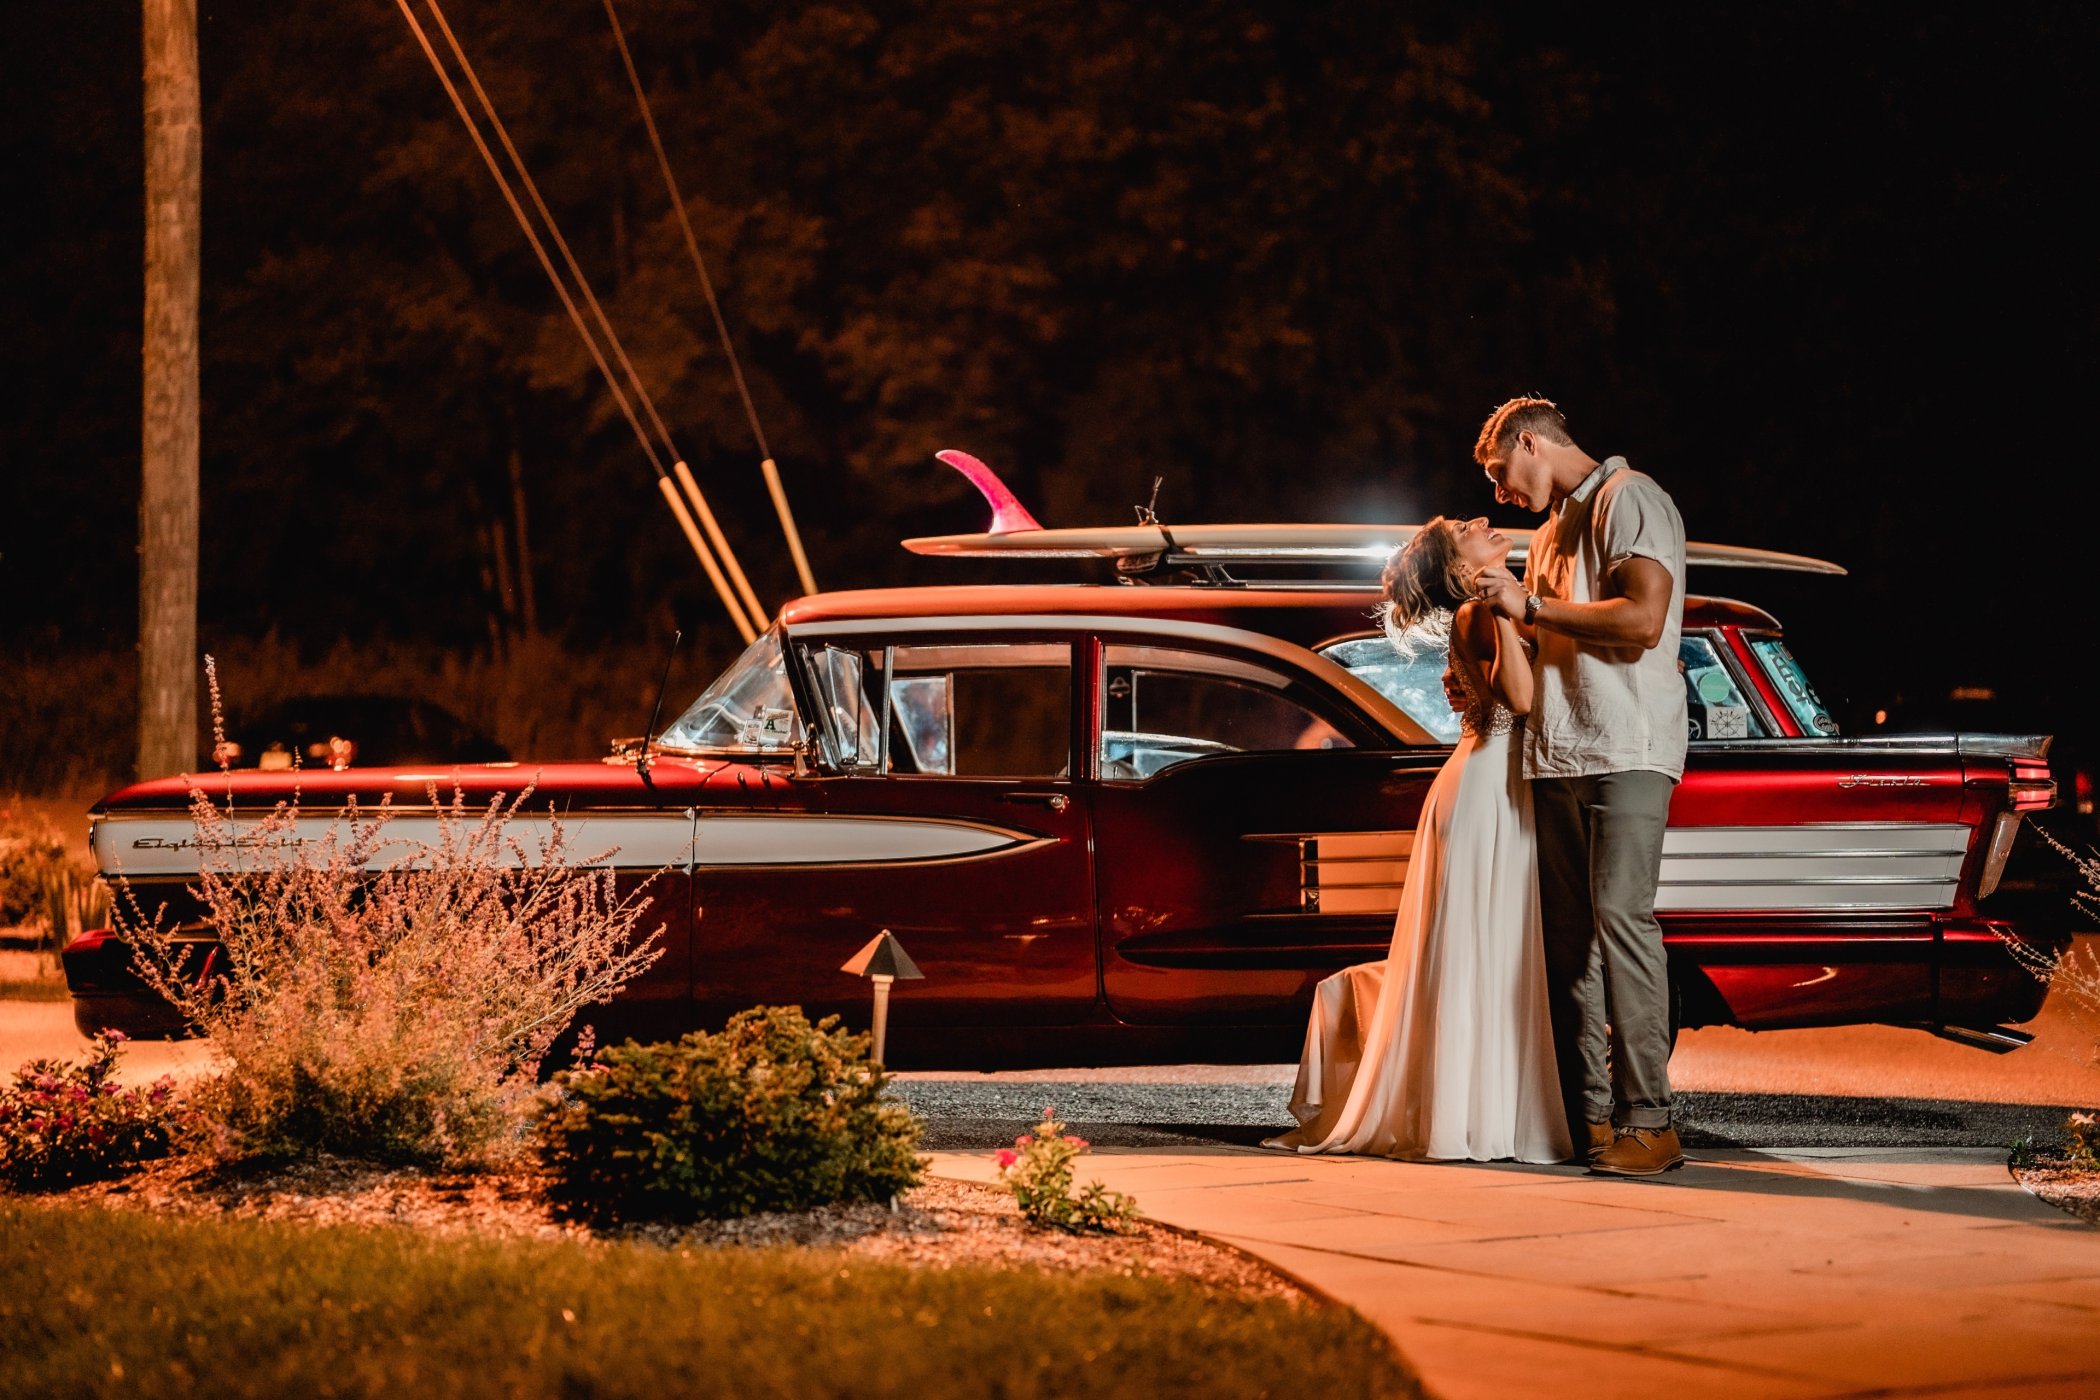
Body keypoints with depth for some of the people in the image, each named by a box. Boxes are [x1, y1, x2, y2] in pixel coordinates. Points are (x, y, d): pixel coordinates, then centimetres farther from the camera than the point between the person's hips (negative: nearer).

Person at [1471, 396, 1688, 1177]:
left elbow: (1642, 620, -17)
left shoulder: (1629, 500, -3)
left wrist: (1530, 606, -10)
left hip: (1626, 749, -9)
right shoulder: (1554, 527, 25)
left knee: (1620, 916, -17)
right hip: (1555, 754, 9)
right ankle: (1590, 1117, 2)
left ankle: (1648, 1121, -19)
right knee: (1567, 936, 2)